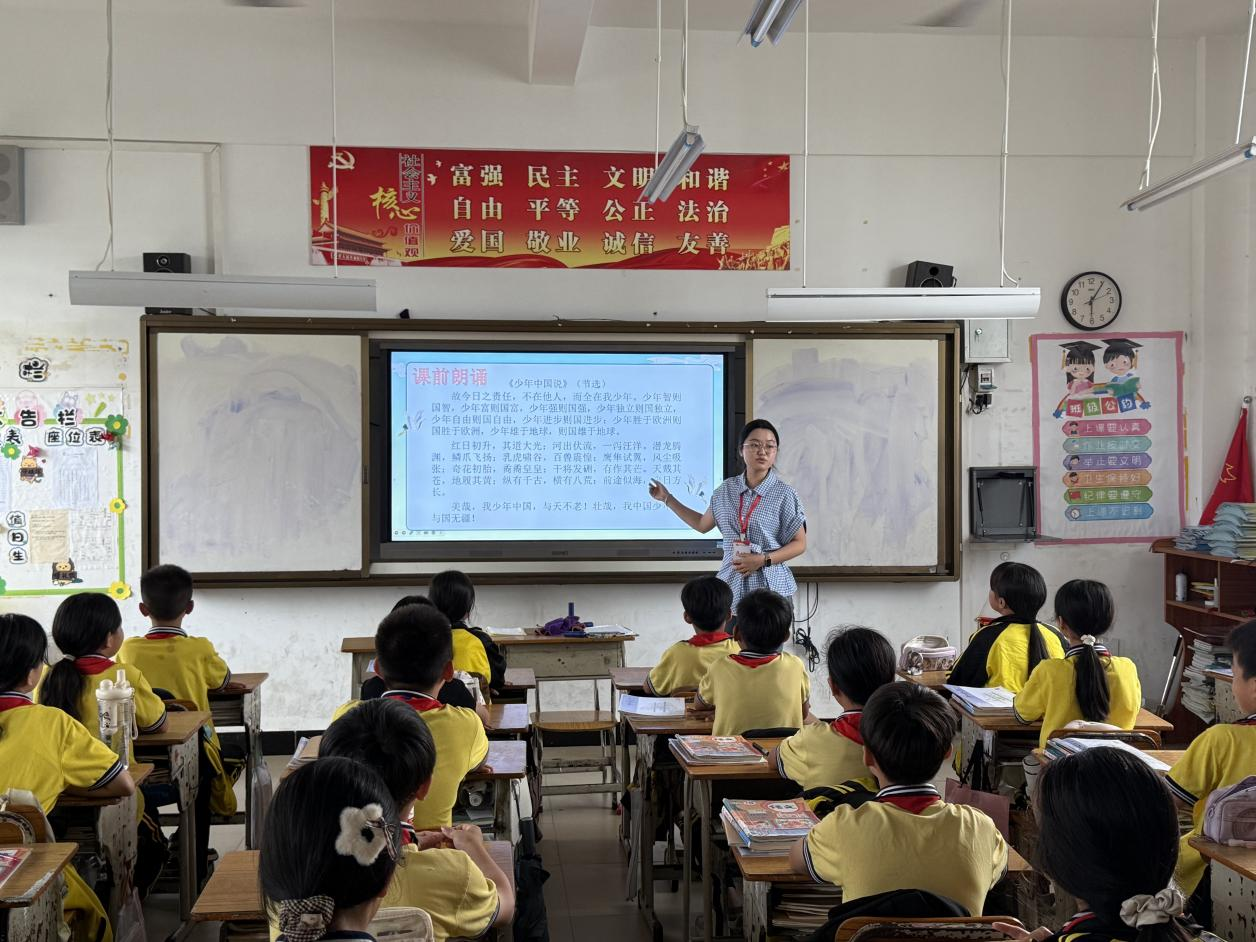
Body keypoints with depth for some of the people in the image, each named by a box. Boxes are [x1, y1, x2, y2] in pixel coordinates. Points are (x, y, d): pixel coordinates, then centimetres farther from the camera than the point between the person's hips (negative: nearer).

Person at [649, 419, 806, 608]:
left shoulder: (784, 494, -4)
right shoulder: (726, 490, 8)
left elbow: (800, 544, 0)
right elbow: (702, 524, 23)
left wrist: (763, 560, -13)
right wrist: (667, 498, 21)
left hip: (771, 590, -3)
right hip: (731, 589, 3)